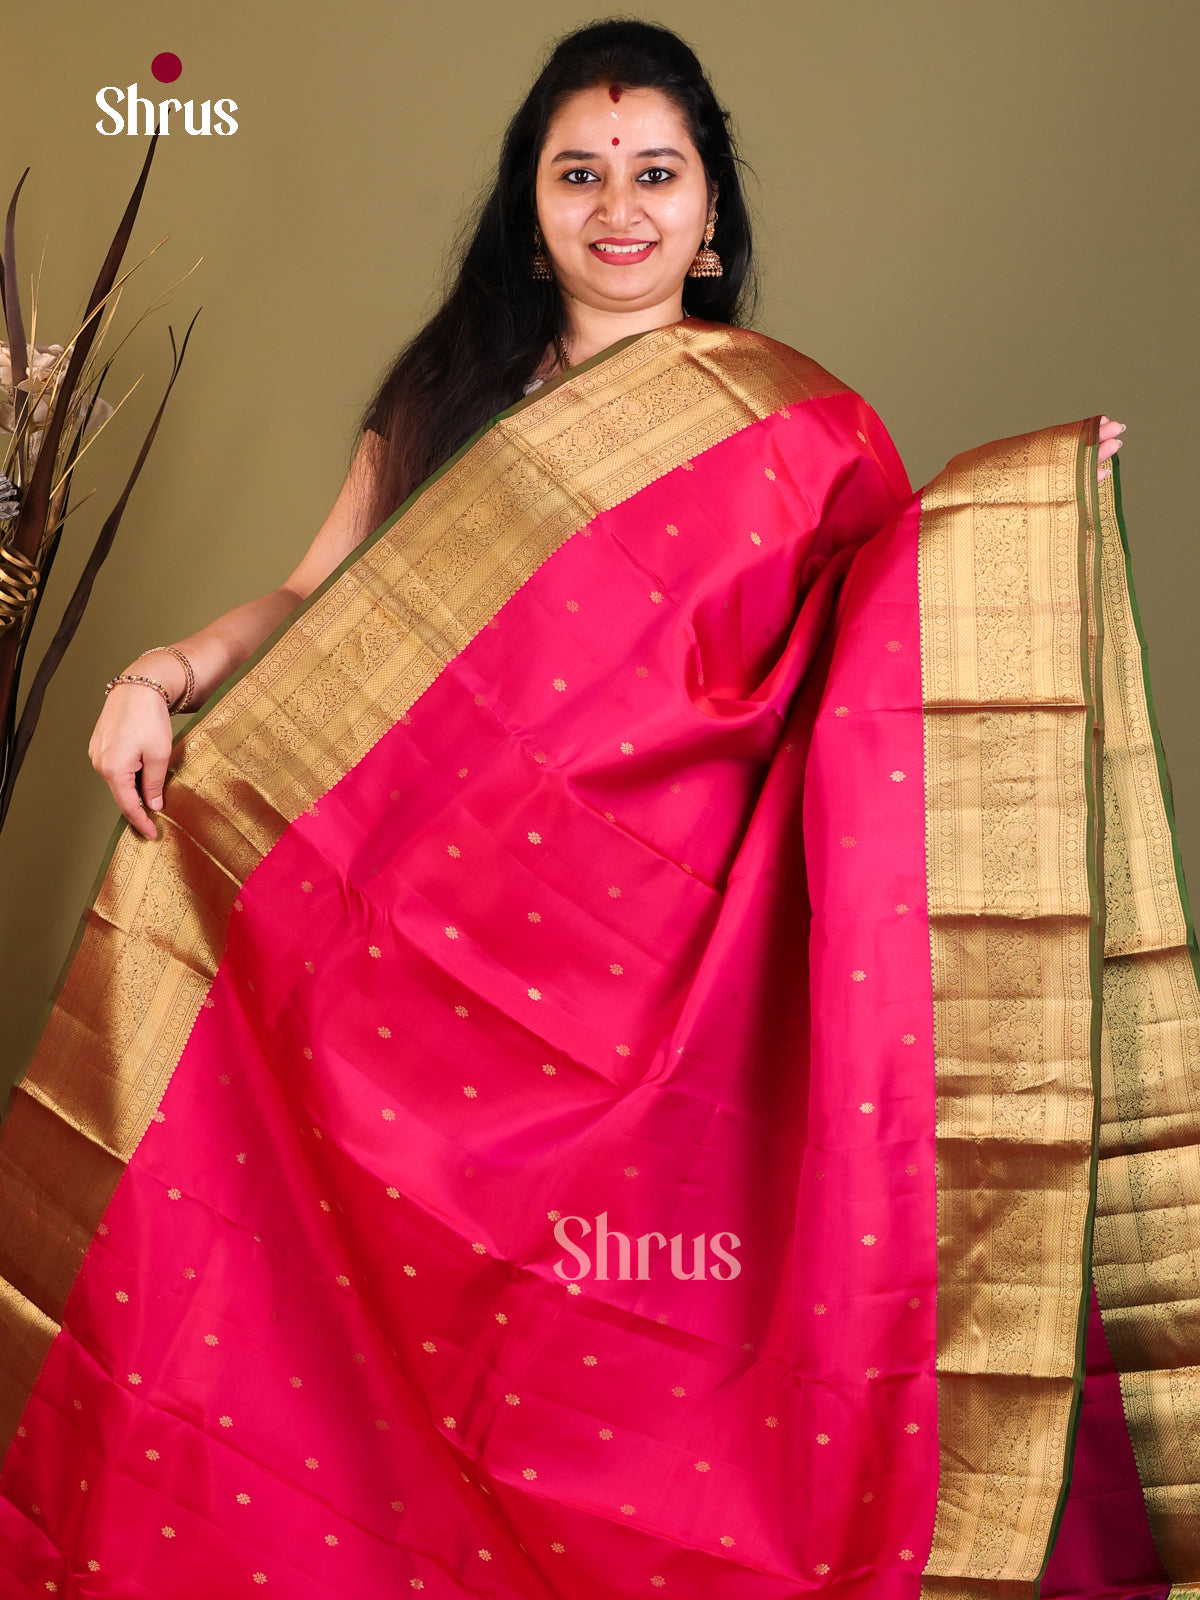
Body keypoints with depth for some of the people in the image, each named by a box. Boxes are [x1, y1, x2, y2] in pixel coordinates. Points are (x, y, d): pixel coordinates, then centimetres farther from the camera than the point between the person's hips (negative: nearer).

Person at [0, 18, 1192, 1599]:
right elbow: (315, 604, 13)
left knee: (635, 1355, 4)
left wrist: (1031, 513, -7)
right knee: (428, 1319, 8)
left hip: (664, 963, -2)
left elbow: (898, 638, 4)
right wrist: (165, 671, -2)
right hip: (437, 954, 3)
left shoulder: (791, 425, 4)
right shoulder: (449, 398, 12)